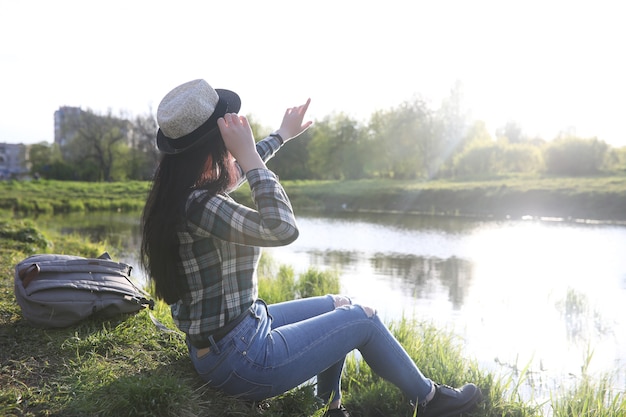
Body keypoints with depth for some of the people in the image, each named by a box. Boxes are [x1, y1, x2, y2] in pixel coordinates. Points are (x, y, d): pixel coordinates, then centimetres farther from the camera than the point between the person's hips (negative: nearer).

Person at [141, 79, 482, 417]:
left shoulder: (177, 190, 1)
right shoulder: (197, 205, -28)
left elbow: (237, 169, 19)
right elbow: (282, 229, -36)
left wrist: (282, 135, 32)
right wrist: (248, 154, -30)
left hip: (232, 332, 9)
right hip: (239, 360, -9)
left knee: (339, 306, 20)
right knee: (363, 318, 4)